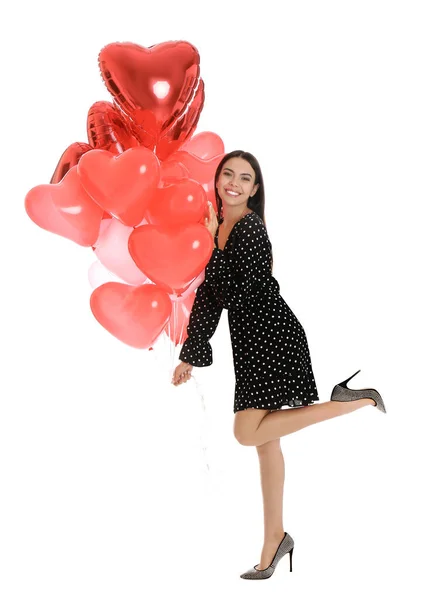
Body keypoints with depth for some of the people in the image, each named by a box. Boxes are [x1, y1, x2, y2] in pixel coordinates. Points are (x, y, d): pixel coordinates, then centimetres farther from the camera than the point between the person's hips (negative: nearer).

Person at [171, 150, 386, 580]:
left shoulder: (249, 227, -13)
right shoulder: (220, 226, 12)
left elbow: (236, 291, -21)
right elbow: (210, 294, 16)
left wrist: (215, 241, -15)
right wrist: (189, 355, 19)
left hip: (271, 335, -8)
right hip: (250, 338, 8)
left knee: (248, 432, -15)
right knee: (264, 440, 10)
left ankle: (348, 401, -5)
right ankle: (275, 539, 19)